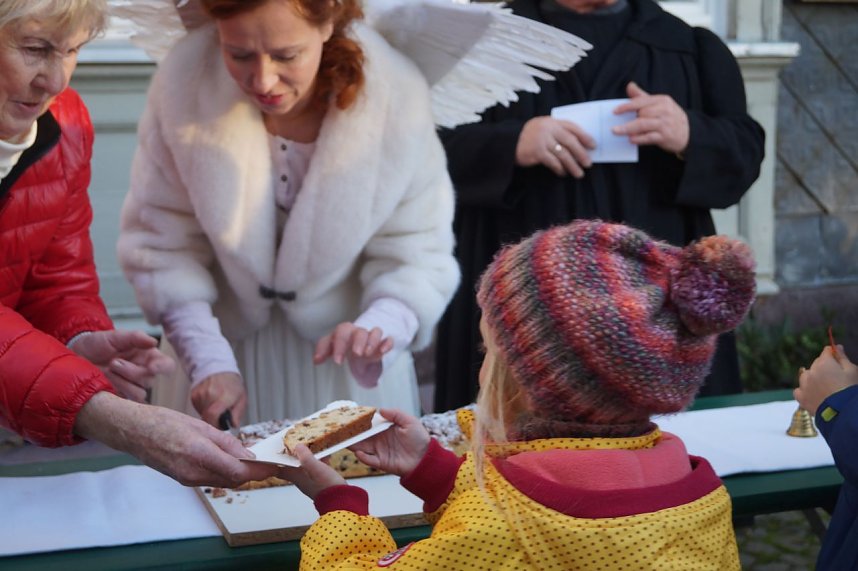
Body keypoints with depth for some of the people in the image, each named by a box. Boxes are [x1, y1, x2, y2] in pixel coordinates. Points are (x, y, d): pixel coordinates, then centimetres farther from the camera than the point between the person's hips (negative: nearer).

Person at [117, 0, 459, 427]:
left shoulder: (396, 95, -23)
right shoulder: (184, 80, -21)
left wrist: (376, 331, -37)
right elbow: (160, 243, -13)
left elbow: (415, 255, -18)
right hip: (228, 341, 1)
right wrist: (210, 361, -22)